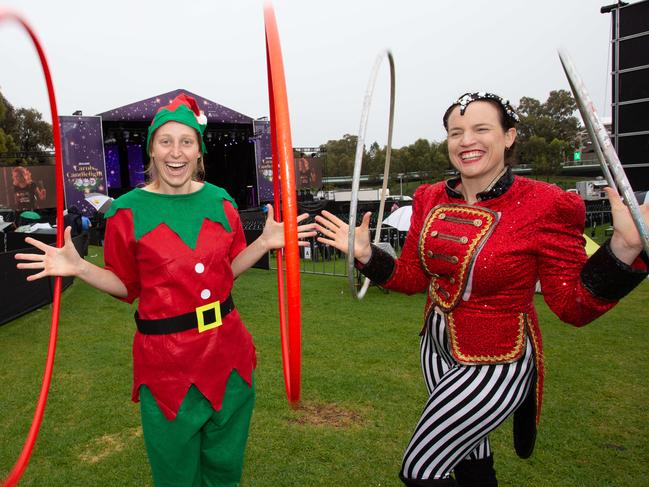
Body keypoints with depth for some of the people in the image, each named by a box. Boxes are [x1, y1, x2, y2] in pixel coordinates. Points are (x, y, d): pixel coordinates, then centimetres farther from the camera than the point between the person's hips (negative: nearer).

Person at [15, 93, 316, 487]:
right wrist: (79, 268, -16)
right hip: (166, 358, -3)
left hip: (227, 348, 3)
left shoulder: (220, 202, 1)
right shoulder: (128, 211, -8)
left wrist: (266, 242, -3)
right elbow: (127, 286, -1)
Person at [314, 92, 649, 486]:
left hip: (496, 364, -6)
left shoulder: (545, 206, -18)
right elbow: (412, 278, 5)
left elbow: (573, 306, -17)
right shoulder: (431, 199, -3)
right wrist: (366, 254, -8)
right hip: (437, 349, 6)